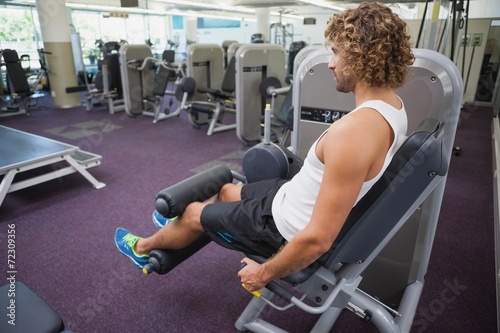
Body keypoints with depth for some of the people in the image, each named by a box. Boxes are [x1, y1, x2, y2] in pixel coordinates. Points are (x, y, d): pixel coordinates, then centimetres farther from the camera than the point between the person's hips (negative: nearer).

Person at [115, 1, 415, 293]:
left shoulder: (353, 130, -36)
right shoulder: (392, 104, -3)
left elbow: (319, 239, -32)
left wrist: (265, 273, -17)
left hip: (286, 224, -8)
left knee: (195, 213, 12)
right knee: (227, 191, 26)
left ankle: (143, 248, 43)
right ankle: (181, 225, 56)